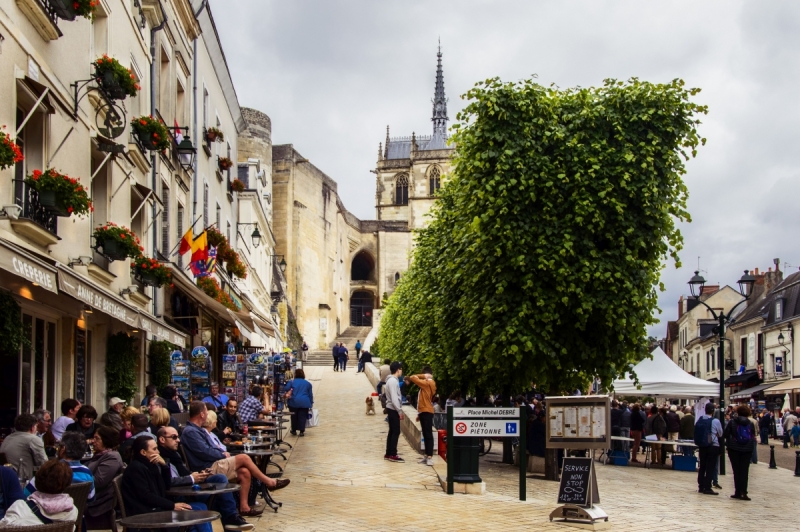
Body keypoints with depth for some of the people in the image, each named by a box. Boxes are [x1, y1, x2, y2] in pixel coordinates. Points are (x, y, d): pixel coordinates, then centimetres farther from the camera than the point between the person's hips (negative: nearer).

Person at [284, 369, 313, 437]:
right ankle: (301, 431, 0)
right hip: (304, 402, 1)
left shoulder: (291, 382, 5)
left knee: (294, 417, 10)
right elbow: (310, 394, 12)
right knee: (302, 417, 3)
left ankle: (294, 431, 18)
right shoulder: (308, 383, 12)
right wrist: (311, 403, 18)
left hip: (294, 402, -1)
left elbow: (286, 389, -7)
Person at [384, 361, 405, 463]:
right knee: (396, 432, -6)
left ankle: (388, 454, 16)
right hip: (393, 409, -10)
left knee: (392, 431, 12)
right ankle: (393, 455, -5)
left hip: (391, 409, 10)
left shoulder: (391, 380, 13)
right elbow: (394, 398, -22)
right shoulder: (393, 381, -18)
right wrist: (400, 411, -19)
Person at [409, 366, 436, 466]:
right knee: (426, 435, 12)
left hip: (426, 412, -10)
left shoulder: (427, 383, -13)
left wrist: (423, 376, -6)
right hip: (424, 411, 10)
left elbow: (412, 378, -15)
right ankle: (427, 456, 16)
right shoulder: (429, 384, 16)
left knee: (428, 435, -12)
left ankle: (430, 457, -16)